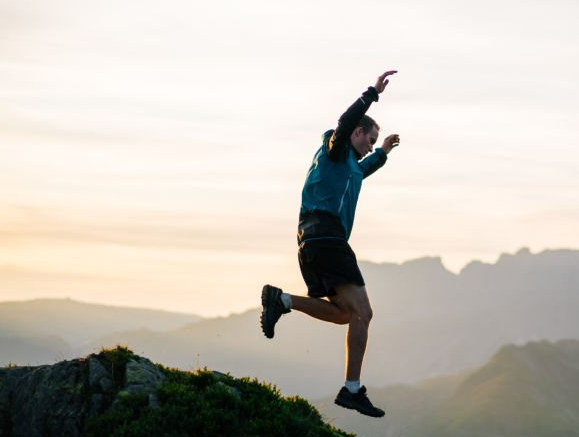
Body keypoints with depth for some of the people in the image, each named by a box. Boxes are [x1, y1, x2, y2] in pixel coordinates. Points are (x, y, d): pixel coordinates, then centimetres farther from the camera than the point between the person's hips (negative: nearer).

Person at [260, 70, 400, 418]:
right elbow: (346, 122, -20)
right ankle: (352, 390, -17)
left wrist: (383, 152, 45)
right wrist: (373, 93, -24)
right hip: (326, 235, -10)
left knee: (343, 313, 15)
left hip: (313, 242, 10)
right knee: (361, 312, -12)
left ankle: (282, 300, 1)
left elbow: (361, 172, 53)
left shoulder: (346, 162, 30)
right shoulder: (335, 148, 3)